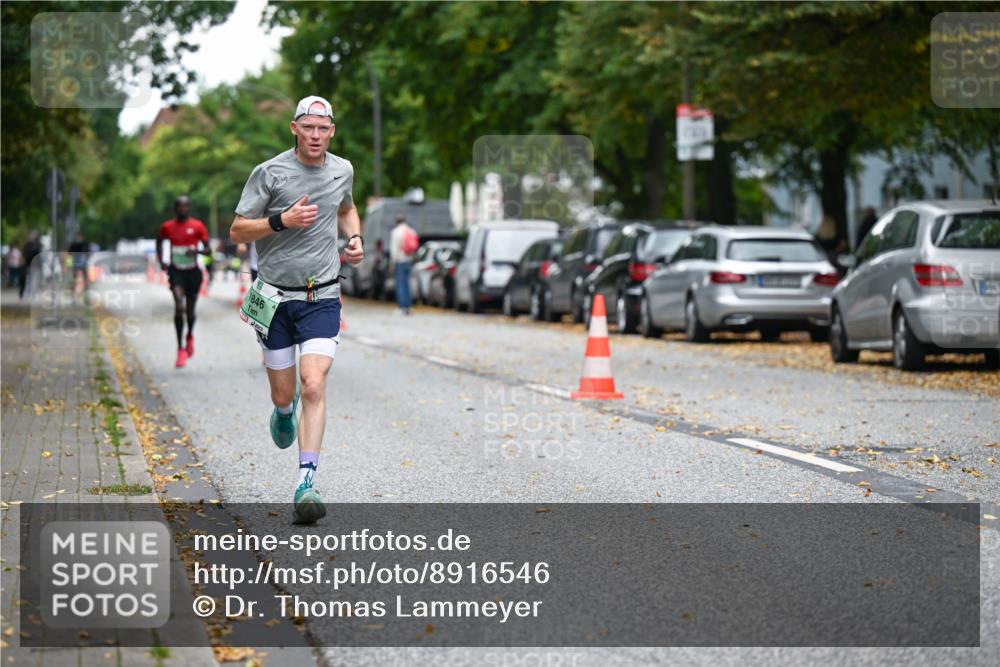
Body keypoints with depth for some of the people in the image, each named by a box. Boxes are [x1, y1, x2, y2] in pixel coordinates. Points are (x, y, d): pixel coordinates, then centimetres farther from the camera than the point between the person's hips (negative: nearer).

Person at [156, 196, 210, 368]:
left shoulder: (198, 226, -3)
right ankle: (181, 349, -17)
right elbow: (159, 242, 22)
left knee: (190, 311, 10)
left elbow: (208, 250, -2)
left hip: (193, 271, 0)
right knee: (179, 306, -19)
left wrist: (197, 250, -23)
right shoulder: (167, 227, 3)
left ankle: (189, 336, 44)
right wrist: (161, 261, 11)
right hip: (175, 271, 0)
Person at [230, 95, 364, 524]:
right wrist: (282, 221, -20)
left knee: (313, 387, -16)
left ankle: (306, 483, -16)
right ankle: (285, 410, 46)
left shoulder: (342, 170, 6)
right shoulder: (269, 173, -7)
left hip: (322, 299, 1)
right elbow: (237, 232, -5)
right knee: (283, 394, 7)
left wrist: (355, 239, 9)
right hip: (275, 299, -1)